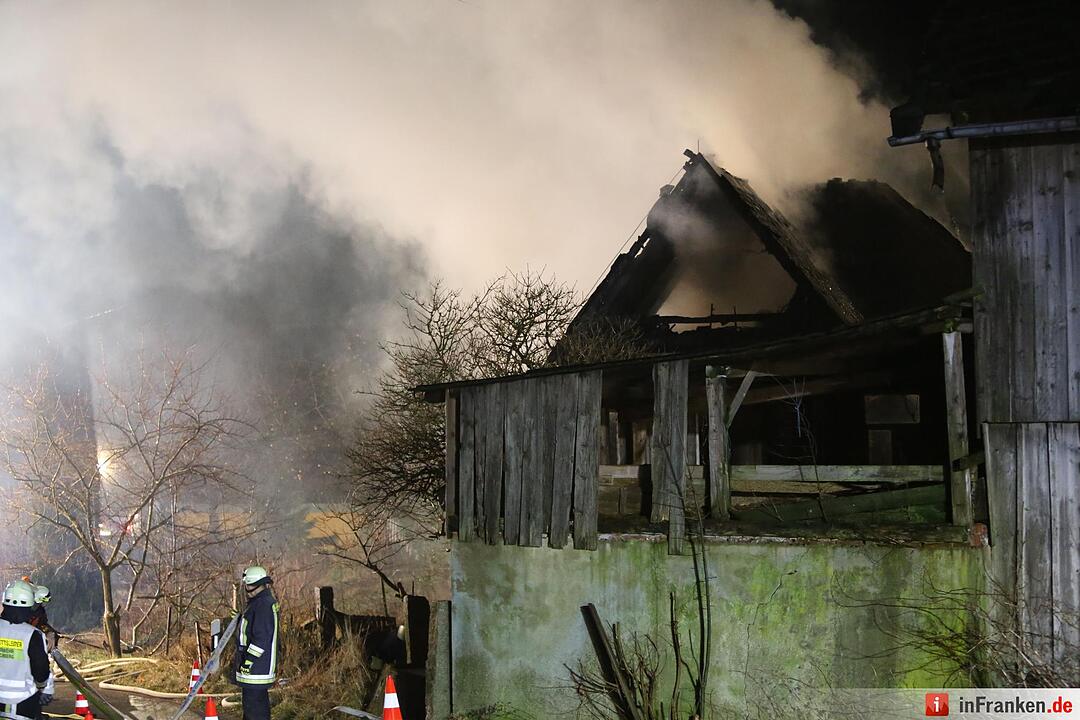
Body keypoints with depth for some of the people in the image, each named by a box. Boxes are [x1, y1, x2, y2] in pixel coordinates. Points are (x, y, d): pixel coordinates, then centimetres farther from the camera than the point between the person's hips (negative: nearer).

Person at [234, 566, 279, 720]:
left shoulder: (263, 604, -19)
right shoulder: (266, 601, 16)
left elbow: (261, 637, -24)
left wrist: (248, 660, -22)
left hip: (255, 666, -11)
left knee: (253, 704, -9)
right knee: (260, 702, 18)